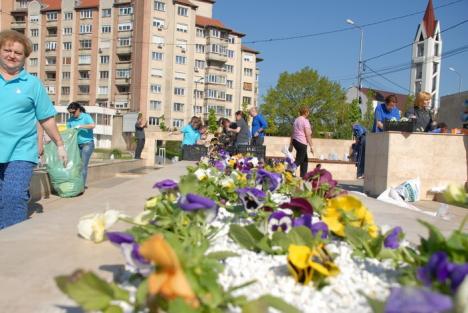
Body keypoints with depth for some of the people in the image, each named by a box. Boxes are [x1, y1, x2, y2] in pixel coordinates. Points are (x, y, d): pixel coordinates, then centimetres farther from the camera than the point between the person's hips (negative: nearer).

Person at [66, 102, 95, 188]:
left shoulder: (86, 116, -8)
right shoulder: (70, 120, 6)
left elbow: (93, 125, -24)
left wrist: (80, 126, -25)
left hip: (87, 143, -5)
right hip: (77, 144, 5)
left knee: (83, 165, -7)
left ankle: (82, 184, -6)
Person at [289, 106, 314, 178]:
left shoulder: (296, 120, 13)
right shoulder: (305, 121, -11)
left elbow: (293, 133, 15)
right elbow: (308, 135, -15)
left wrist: (291, 144, 19)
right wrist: (311, 146, -12)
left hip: (295, 141, 9)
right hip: (302, 143, -9)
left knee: (305, 160, 18)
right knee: (298, 161, -7)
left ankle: (303, 177, 19)